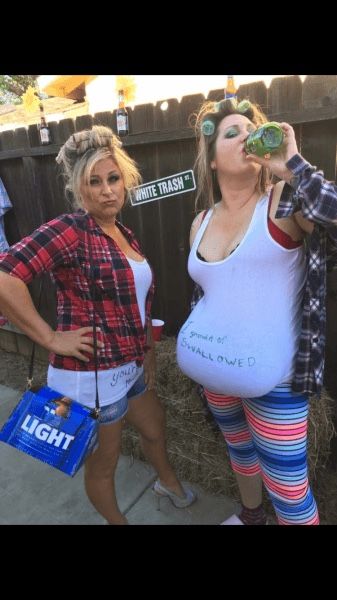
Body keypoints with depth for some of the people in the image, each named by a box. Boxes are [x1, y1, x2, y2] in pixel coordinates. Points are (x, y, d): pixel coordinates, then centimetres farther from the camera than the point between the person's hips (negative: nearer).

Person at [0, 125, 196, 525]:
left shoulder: (124, 233, 6)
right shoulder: (68, 231, -20)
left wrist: (148, 348, 14)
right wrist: (50, 339, -26)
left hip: (130, 366, 9)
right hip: (91, 375, -8)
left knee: (155, 429, 31)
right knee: (103, 464, 17)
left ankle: (168, 481, 63)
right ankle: (116, 521, 47)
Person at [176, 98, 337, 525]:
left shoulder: (286, 202, -10)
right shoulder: (201, 223, 3)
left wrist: (292, 164, -23)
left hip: (272, 376, -5)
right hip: (211, 369, 6)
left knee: (288, 492, 5)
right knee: (238, 446, 28)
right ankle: (250, 515, 56)